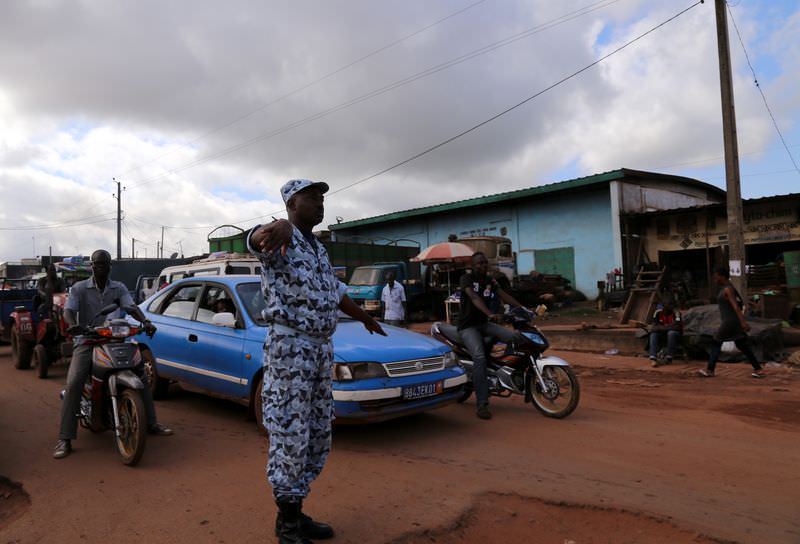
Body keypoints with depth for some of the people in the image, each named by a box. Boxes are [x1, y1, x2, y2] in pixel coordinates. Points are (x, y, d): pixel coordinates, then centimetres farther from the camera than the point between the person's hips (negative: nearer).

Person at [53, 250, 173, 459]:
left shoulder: (119, 288, 7)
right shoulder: (79, 288, 2)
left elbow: (131, 307, -8)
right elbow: (68, 310, -12)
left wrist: (145, 321, -29)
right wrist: (72, 325, -36)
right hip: (86, 342, -2)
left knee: (141, 373, -8)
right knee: (73, 383, -23)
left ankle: (151, 423, 3)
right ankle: (64, 439, -17)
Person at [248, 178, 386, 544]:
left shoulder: (318, 248, 17)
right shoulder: (281, 241, -10)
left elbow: (336, 292, 30)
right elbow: (256, 239, -36)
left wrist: (366, 320, 41)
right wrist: (279, 226, -61)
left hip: (322, 349, 9)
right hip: (290, 348, -9)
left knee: (317, 436, 14)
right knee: (290, 437, -1)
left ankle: (296, 512, 27)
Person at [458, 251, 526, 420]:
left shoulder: (490, 280, 9)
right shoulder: (467, 278, -9)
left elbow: (504, 295, -4)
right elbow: (474, 297, -27)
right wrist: (490, 314, -43)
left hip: (484, 323, 6)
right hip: (468, 326, -6)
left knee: (515, 337, -18)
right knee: (479, 357, -28)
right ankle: (482, 405, -28)